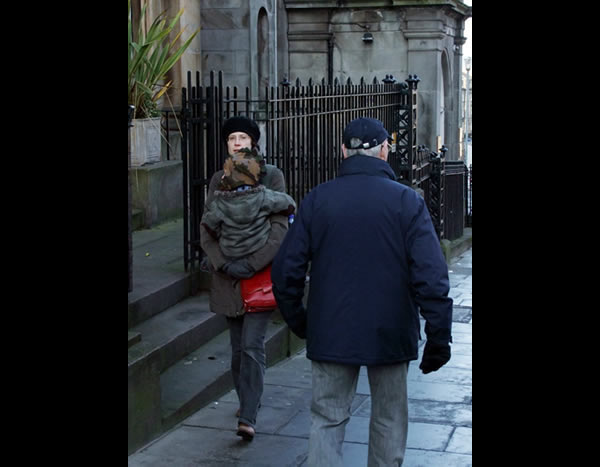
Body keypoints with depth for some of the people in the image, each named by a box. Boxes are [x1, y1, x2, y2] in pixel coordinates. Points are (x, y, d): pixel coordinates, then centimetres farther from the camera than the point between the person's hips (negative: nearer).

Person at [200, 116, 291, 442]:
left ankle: (248, 417, -9)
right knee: (238, 347, 13)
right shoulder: (218, 180, 8)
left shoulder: (271, 176, -2)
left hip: (260, 274, -4)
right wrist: (224, 264, -12)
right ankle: (247, 402, 30)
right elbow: (205, 229, 3)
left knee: (252, 346, -10)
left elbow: (280, 228, -9)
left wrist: (251, 265, -17)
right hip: (228, 276, 4)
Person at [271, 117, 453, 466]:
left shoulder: (317, 199, -1)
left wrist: (298, 320, 13)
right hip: (391, 334, -1)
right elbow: (431, 276, -12)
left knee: (327, 419, 8)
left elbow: (286, 270, -1)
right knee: (389, 419, 15)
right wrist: (439, 336, -7)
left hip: (331, 333, 1)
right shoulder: (407, 201, -7)